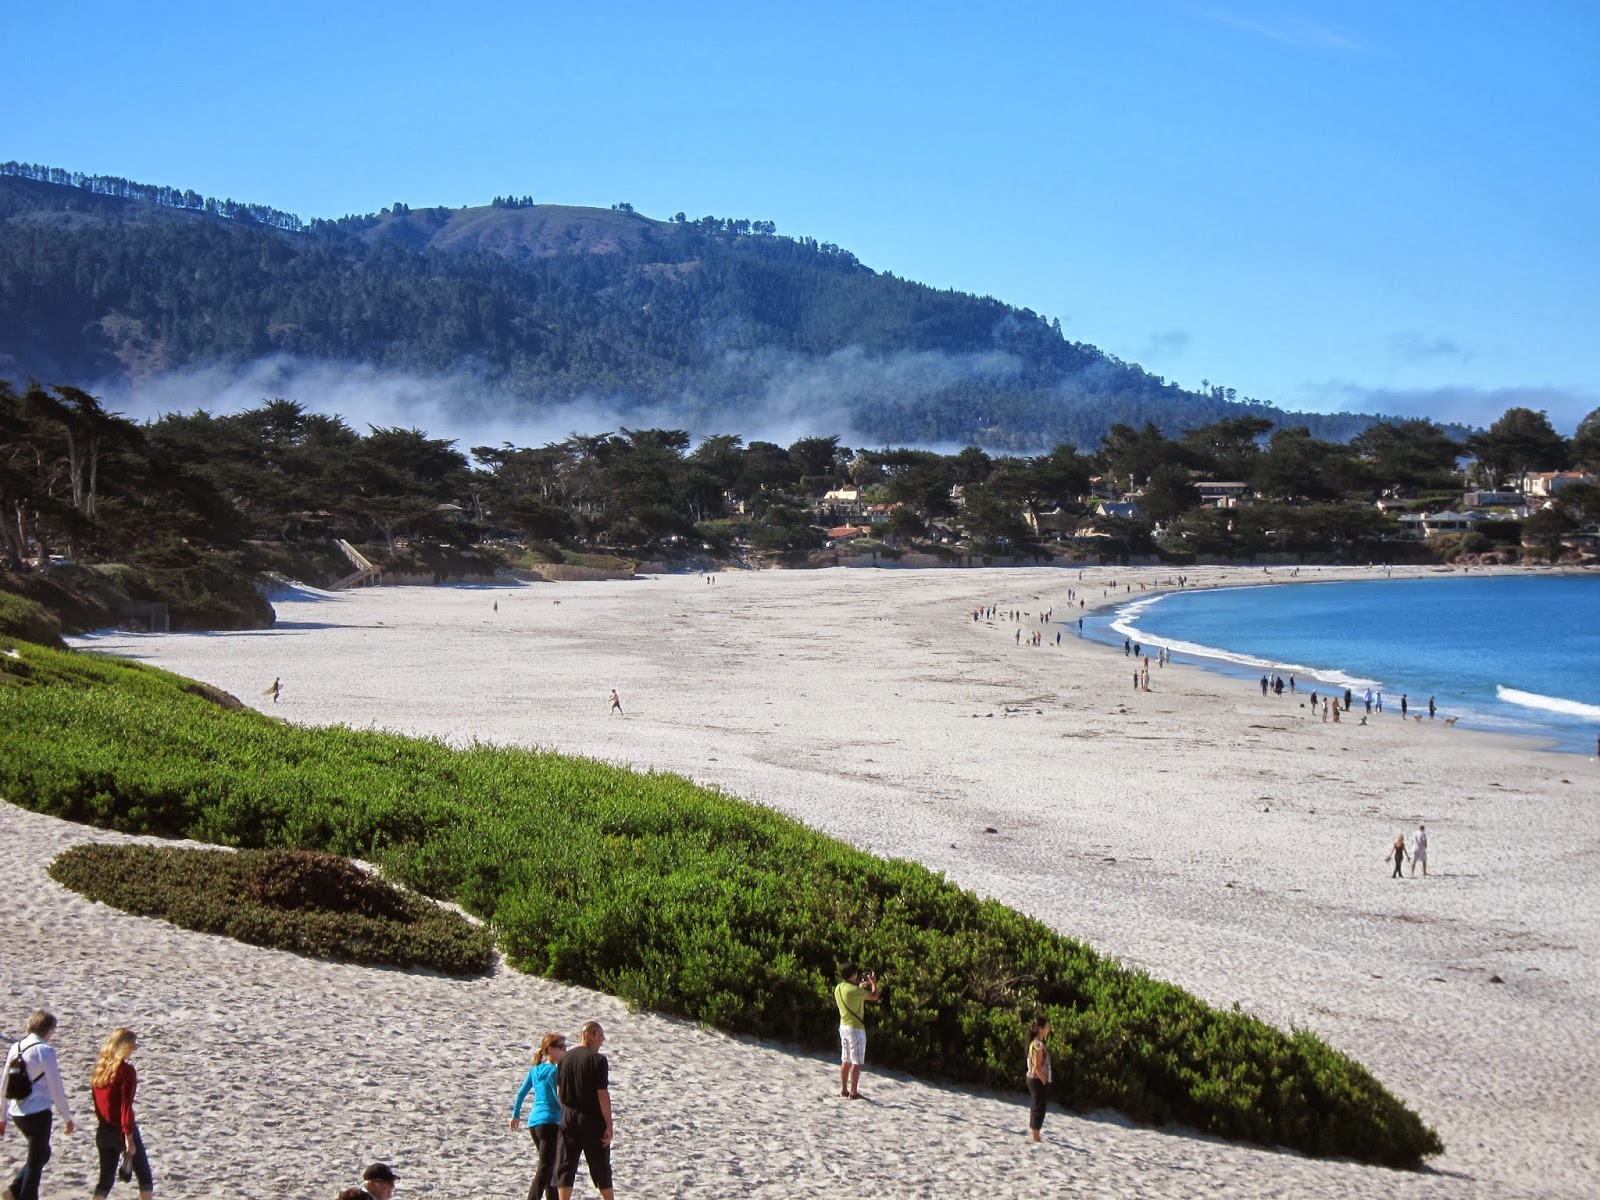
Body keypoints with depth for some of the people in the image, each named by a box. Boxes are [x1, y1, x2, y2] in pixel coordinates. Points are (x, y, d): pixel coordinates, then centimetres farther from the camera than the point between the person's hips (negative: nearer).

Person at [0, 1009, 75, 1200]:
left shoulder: (15, 1048, 6)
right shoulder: (45, 1051, -14)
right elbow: (55, 1088, -11)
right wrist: (67, 1118, -1)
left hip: (17, 1113, 7)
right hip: (38, 1112, -7)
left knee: (42, 1153, 23)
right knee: (36, 1161, 5)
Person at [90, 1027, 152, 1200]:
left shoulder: (101, 1067, 4)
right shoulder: (126, 1071, -16)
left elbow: (97, 1101, 11)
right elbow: (126, 1106, -20)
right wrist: (129, 1137, -19)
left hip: (104, 1130, 6)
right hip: (122, 1130, -6)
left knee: (106, 1178, 12)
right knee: (144, 1176, 9)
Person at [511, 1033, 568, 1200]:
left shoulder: (535, 1069, 10)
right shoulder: (553, 1071, -13)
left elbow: (521, 1093, 15)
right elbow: (561, 1100, -13)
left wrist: (515, 1115, 25)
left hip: (533, 1122, 9)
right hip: (550, 1122, -9)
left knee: (549, 1167, 22)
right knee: (544, 1169, -11)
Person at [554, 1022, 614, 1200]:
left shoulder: (565, 1058, 4)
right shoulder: (598, 1060, -13)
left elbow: (559, 1092, 9)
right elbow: (602, 1094, -15)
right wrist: (608, 1125, -11)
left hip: (568, 1118, 4)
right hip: (592, 1119, -4)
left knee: (565, 1166, 4)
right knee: (600, 1166, 11)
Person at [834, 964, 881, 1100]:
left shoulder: (838, 989, 5)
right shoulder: (854, 990, -20)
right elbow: (874, 996, -12)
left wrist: (862, 985, 27)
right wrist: (873, 983, 5)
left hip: (843, 1027, 8)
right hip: (855, 1028, -8)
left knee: (845, 1061, 14)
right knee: (856, 1063, -3)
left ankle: (843, 1090, 18)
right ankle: (853, 1093, -2)